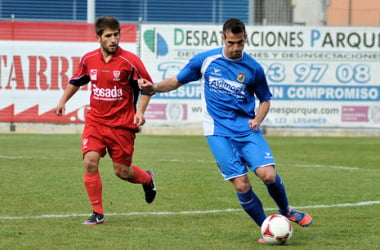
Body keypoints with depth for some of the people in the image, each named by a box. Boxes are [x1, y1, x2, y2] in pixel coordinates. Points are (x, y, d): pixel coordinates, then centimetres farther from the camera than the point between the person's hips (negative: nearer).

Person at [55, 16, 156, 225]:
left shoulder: (130, 61, -11)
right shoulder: (89, 59, 0)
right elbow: (76, 81, 20)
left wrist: (140, 111, -14)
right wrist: (63, 101, 15)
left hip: (122, 125, -3)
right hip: (95, 120, 3)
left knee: (122, 171, 4)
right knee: (90, 162, -15)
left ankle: (148, 179, 41)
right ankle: (97, 213, -4)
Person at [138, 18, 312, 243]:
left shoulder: (253, 68, 1)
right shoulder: (205, 60, -1)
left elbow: (265, 99, 14)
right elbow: (177, 81, 10)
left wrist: (257, 119, -6)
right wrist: (154, 88, -9)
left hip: (247, 129, 1)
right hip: (219, 132, -1)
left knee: (267, 174, -18)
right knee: (241, 185, -12)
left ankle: (286, 211, 13)